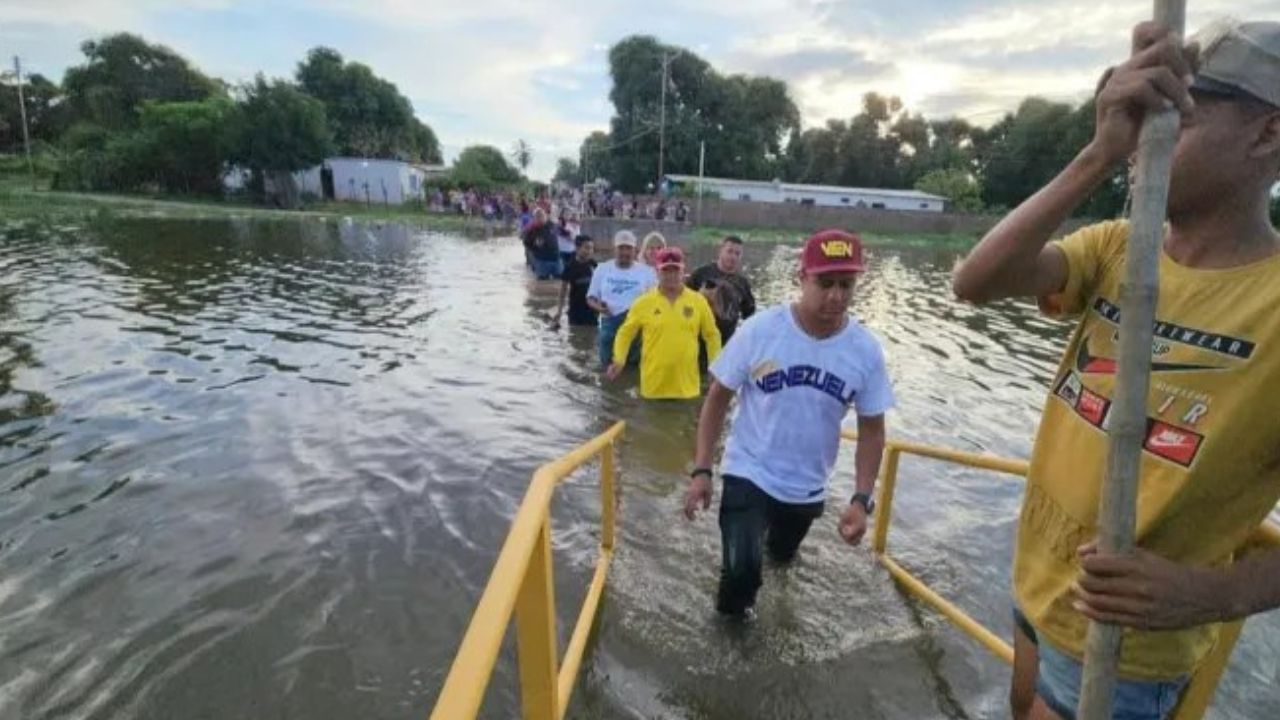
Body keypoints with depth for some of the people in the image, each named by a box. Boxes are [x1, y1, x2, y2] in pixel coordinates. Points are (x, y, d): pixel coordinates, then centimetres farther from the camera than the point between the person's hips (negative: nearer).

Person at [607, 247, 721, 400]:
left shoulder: (698, 301, 1)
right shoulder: (644, 302, -2)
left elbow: (712, 335, 9)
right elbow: (625, 333, 4)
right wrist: (618, 361, -9)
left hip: (687, 386, 1)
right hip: (654, 386, -1)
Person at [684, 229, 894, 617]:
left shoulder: (865, 350, -13)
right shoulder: (760, 329, -19)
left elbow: (872, 428, -2)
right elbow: (718, 397, -10)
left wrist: (862, 499, -9)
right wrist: (701, 470, -13)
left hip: (807, 488, 3)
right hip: (748, 473, -3)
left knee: (781, 556, 27)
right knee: (742, 570, -19)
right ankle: (730, 620, 17)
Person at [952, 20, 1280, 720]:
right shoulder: (1117, 247, -6)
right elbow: (973, 283, -24)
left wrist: (1216, 593, -32)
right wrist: (1100, 155, -32)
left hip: (1124, 633, -5)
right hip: (1038, 578, 5)